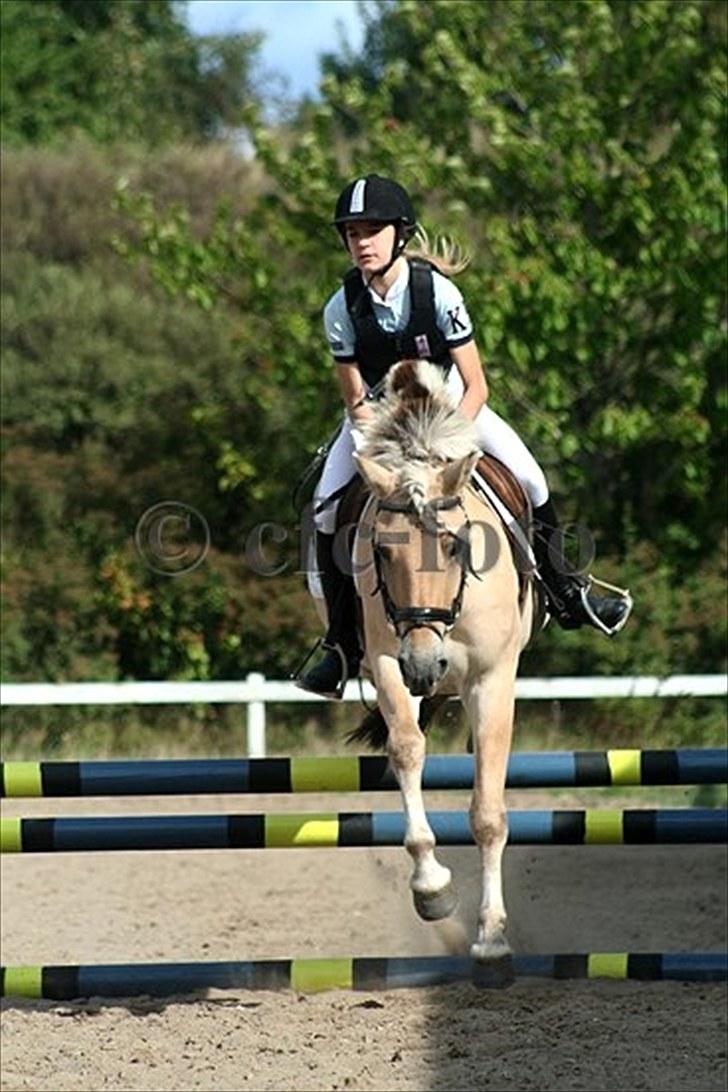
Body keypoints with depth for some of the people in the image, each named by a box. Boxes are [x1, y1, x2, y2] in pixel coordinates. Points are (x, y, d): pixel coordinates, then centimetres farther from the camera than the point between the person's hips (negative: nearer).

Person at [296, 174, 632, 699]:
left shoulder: (437, 292, -26)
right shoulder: (343, 309, -21)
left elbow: (476, 386, -22)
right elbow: (356, 400, -12)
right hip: (377, 413, 1)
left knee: (530, 480, -18)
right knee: (327, 511, -16)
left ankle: (564, 592, 5)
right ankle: (341, 645, -4)